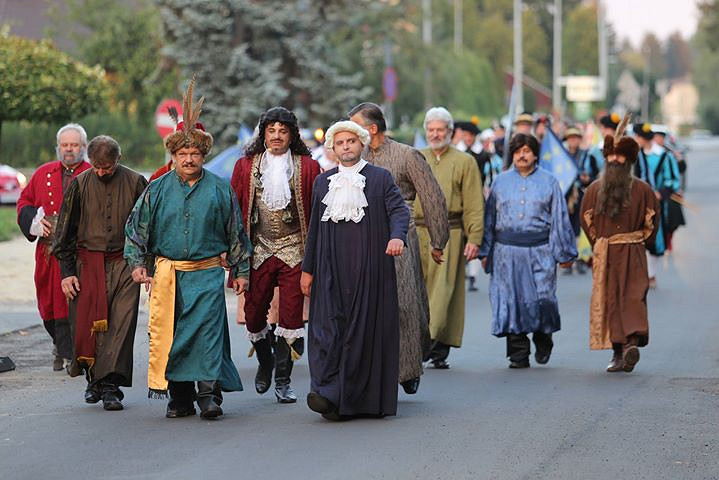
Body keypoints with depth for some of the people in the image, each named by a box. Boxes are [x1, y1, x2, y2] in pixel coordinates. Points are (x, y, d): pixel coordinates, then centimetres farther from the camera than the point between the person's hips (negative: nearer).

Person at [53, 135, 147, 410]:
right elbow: (65, 231, 8)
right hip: (87, 264, 1)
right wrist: (66, 272, 1)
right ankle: (94, 379, 15)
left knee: (120, 324, -11)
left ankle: (109, 384, -13)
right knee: (86, 323, -1)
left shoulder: (135, 183, -1)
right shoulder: (80, 185, 3)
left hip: (125, 264, -1)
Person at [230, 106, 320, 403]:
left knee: (291, 316, -6)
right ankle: (265, 362, 34)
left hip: (294, 251, -2)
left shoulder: (307, 167, 4)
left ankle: (283, 380, 2)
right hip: (257, 251, 2)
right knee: (254, 315, 6)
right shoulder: (246, 166, 8)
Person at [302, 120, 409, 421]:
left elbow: (399, 210, -5)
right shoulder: (323, 182, 16)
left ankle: (369, 398, 0)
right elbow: (315, 227, 18)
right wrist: (308, 268, 15)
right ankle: (329, 393, -14)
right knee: (328, 326, -8)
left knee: (366, 326, -3)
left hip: (369, 267, -3)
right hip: (332, 269, 3)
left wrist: (397, 236, -27)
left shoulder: (380, 178, 6)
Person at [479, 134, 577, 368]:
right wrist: (485, 252, 9)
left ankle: (543, 339, 19)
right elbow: (490, 218, 13)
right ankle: (518, 355, 4)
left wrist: (564, 253, 3)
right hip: (507, 252, 2)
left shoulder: (549, 182, 8)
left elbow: (560, 218, 7)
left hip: (540, 251, -2)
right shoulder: (501, 182, 12)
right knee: (511, 301, -3)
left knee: (542, 298, -10)